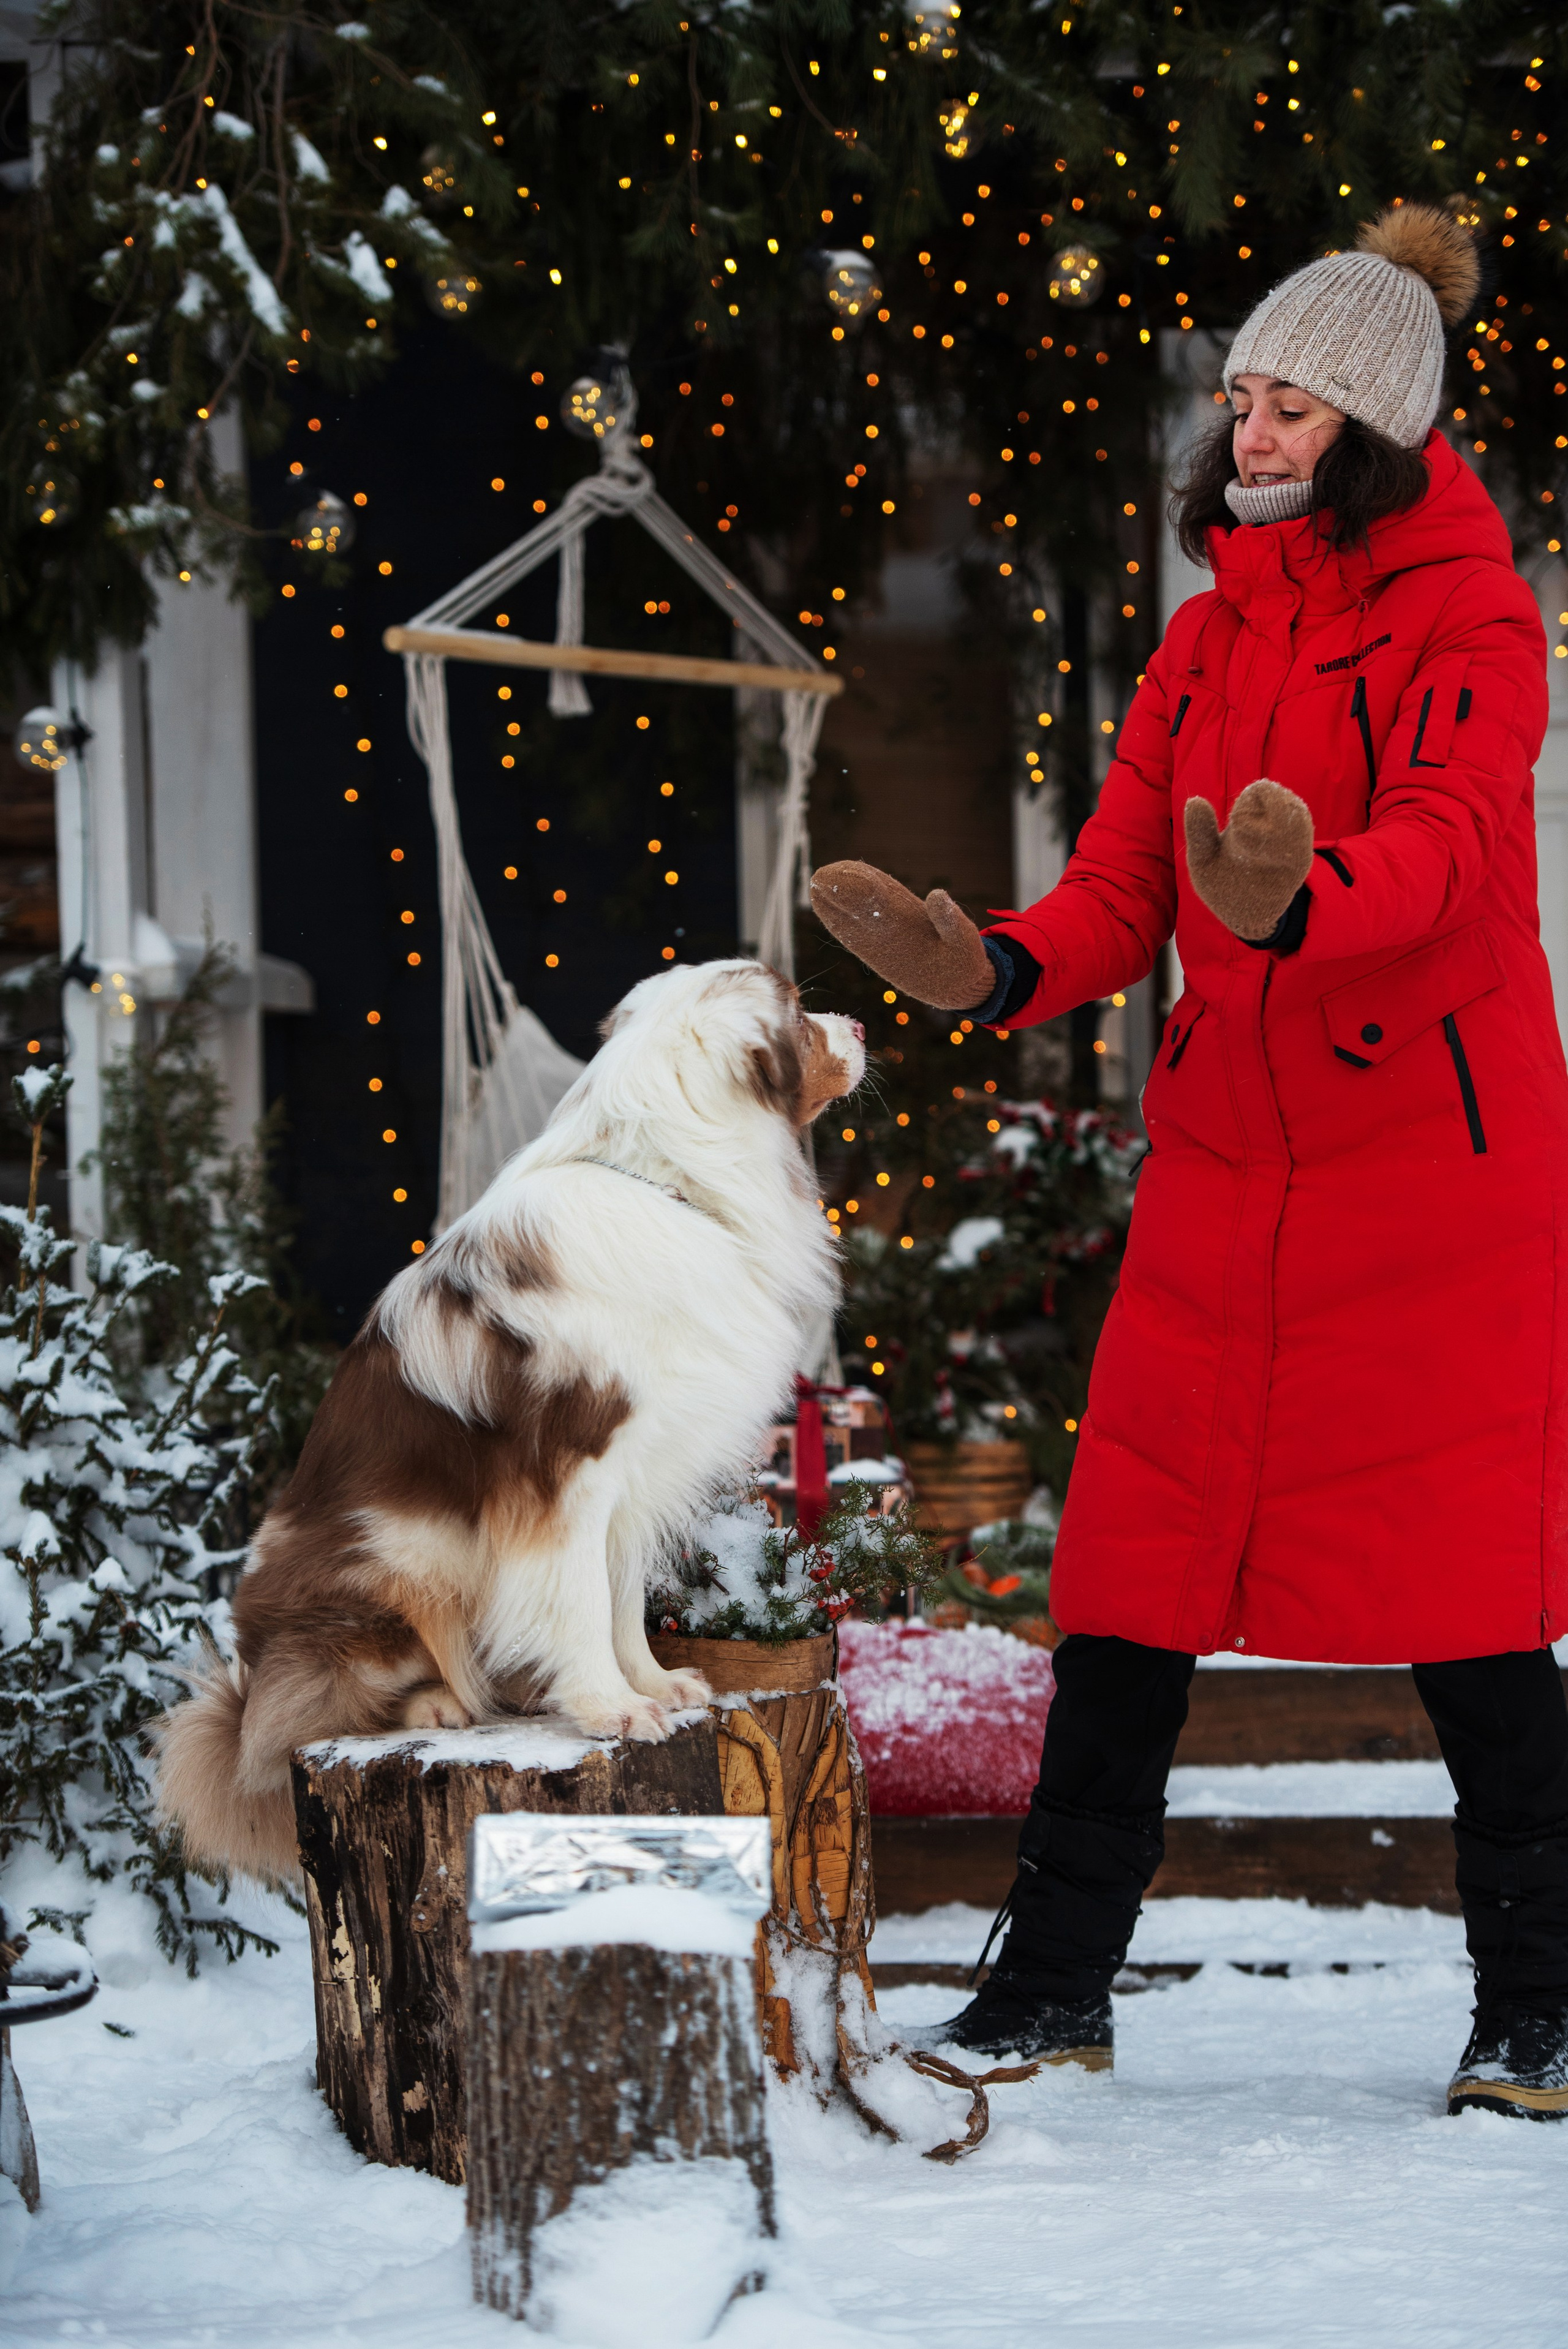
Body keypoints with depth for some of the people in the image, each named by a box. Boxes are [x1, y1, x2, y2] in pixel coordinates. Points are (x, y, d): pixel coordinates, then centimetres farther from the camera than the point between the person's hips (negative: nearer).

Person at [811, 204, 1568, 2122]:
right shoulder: (1208, 637, 12)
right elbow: (1121, 887, 6)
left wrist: (1294, 905, -46)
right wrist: (997, 971, -16)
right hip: (1225, 1170, 5)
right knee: (1131, 1580, 4)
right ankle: (1057, 1981, 13)